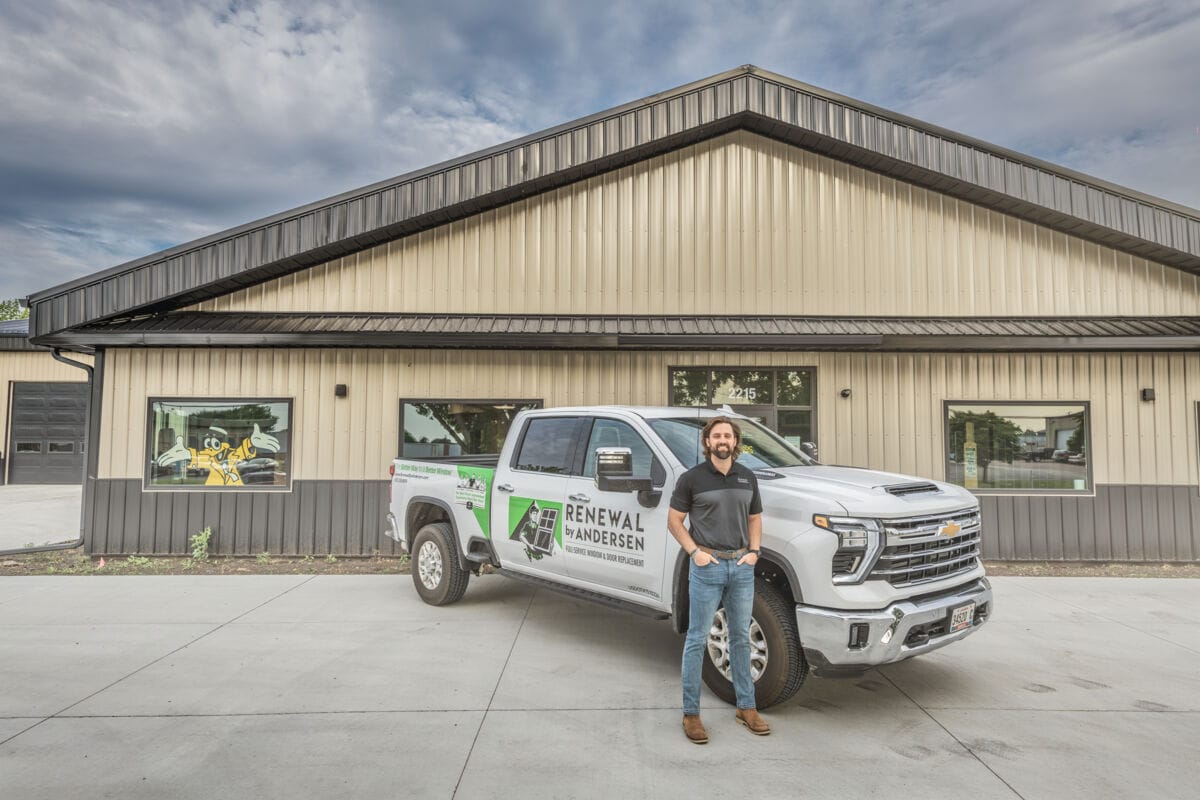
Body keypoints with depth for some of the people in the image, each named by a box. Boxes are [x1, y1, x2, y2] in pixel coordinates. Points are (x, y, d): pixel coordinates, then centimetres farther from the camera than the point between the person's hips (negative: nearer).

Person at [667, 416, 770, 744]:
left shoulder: (747, 478, 8)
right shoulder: (692, 478, -6)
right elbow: (674, 520, -1)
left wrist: (753, 551, 2)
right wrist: (695, 551, -12)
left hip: (742, 566, 5)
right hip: (707, 567, -4)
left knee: (741, 638, 14)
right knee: (697, 640, 1)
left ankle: (746, 707, 27)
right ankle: (691, 713, 11)